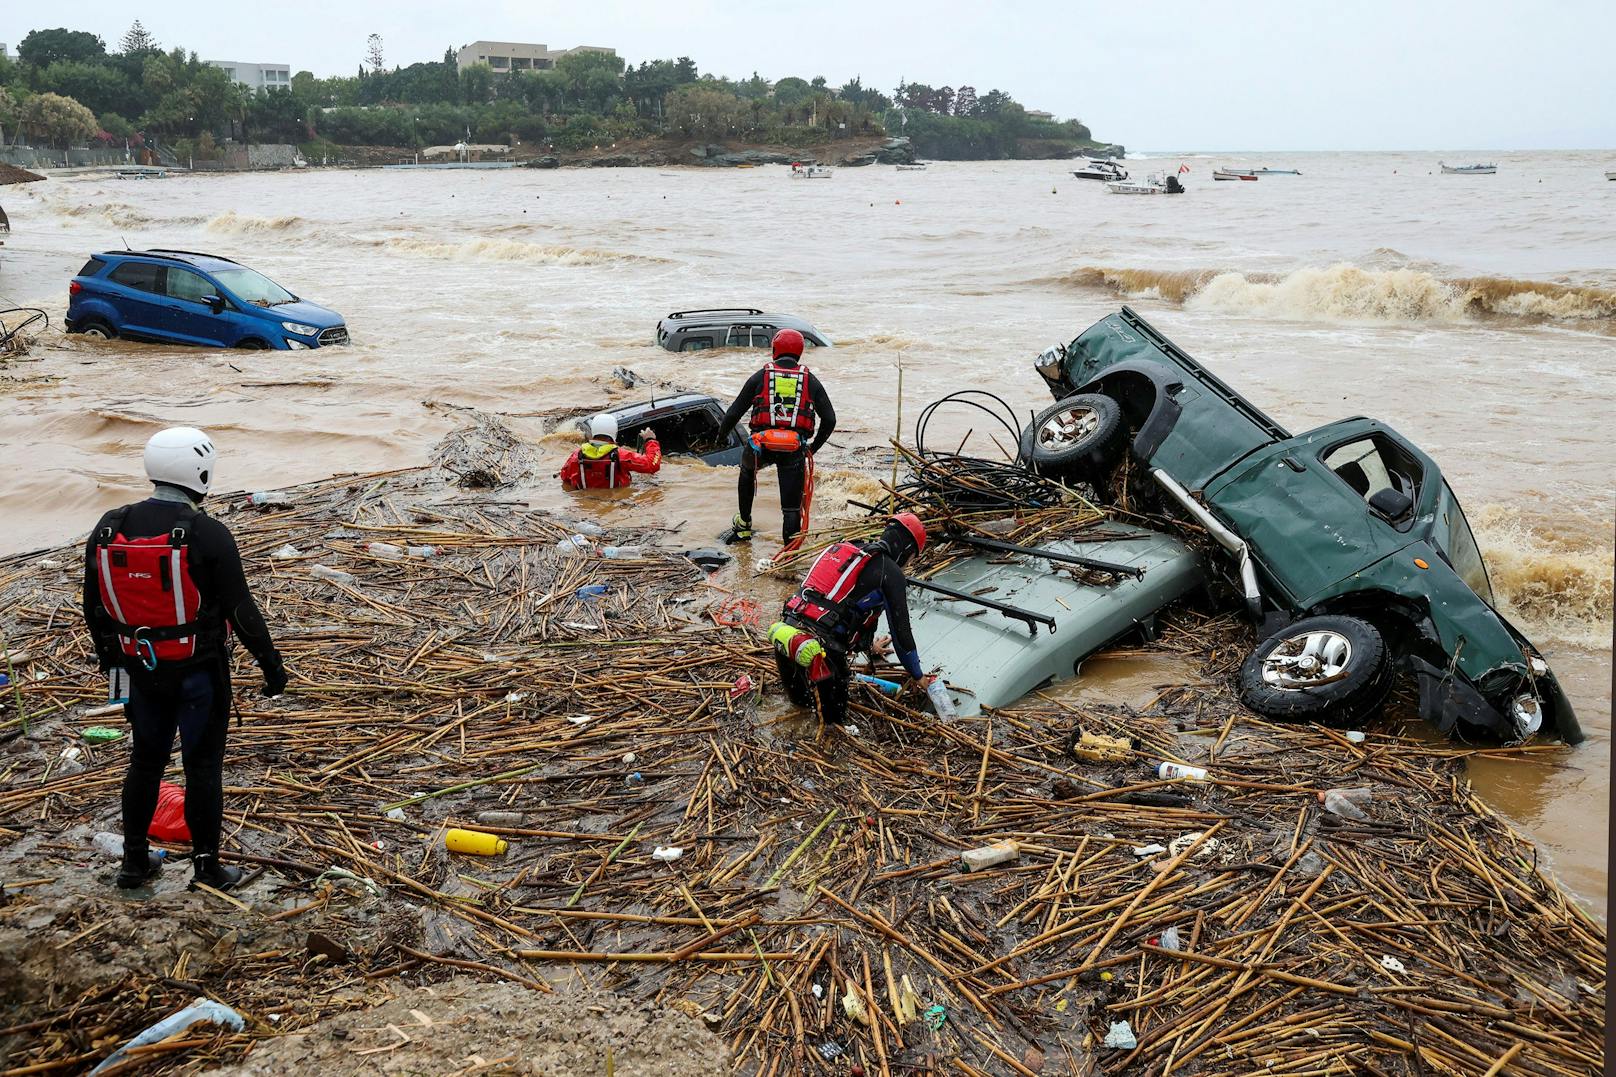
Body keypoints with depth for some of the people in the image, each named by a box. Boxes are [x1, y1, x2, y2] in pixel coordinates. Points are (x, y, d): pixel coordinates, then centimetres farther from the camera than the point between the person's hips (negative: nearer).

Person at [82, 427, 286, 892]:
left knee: (146, 760, 20)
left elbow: (94, 607, 7)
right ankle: (208, 866, 17)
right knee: (203, 767, 7)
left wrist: (109, 658, 22)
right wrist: (271, 663, -4)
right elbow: (241, 609, -15)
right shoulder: (208, 535, -19)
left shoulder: (107, 530, -3)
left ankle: (134, 860, 30)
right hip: (199, 672, -5)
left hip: (141, 669, 5)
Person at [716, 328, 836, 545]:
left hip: (762, 445, 1)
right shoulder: (811, 381, 11)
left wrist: (722, 435, 26)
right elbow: (829, 419, 8)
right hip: (795, 450, -1)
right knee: (791, 507, 4)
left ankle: (743, 526, 42)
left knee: (747, 472, 34)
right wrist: (814, 446, 22)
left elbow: (734, 412, 8)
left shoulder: (760, 377, 8)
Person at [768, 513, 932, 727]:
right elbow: (900, 629, 4)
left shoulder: (846, 549, 22)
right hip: (818, 648, -7)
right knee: (833, 716, 10)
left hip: (783, 634, 7)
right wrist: (917, 675, 20)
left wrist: (868, 645, 53)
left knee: (801, 698, 30)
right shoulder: (891, 572, -1)